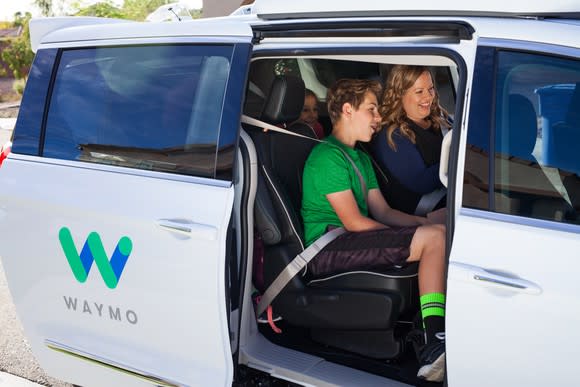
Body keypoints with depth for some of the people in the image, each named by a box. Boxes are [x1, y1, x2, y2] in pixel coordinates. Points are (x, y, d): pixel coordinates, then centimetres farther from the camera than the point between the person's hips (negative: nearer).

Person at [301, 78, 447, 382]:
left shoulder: (361, 158, 26)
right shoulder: (327, 156, -6)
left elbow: (383, 212, 18)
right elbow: (353, 222, -13)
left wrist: (425, 222, 1)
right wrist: (417, 232, -9)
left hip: (352, 242, 9)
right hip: (327, 249, -9)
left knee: (437, 229, -9)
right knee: (434, 238, -21)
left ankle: (436, 344, -24)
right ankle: (435, 344, -23)